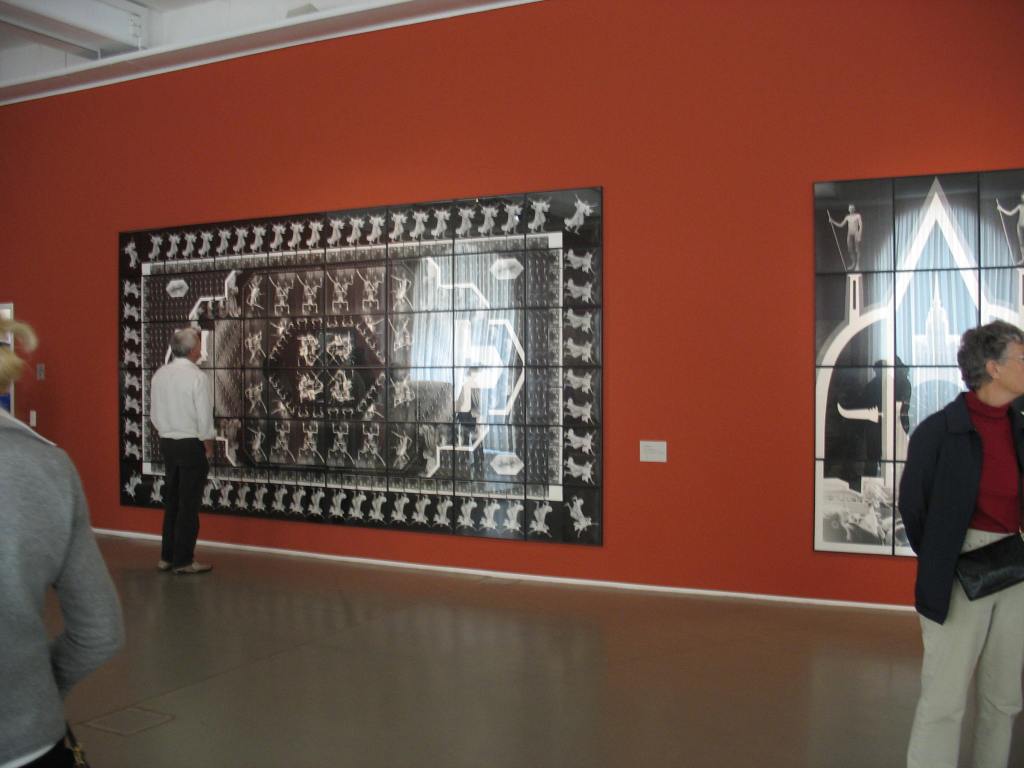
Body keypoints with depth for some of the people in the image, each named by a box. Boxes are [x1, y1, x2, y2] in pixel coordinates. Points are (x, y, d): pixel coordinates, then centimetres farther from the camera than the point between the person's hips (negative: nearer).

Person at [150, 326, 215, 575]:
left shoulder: (159, 375, 4)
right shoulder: (197, 377, -15)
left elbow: (154, 414, 10)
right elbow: (204, 418, -14)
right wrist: (208, 448, -3)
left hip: (167, 443, 7)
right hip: (191, 444, -6)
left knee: (172, 500, 15)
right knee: (189, 504, 1)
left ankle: (167, 557, 21)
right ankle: (183, 560, 5)